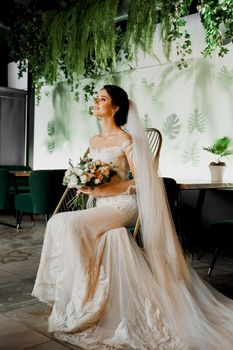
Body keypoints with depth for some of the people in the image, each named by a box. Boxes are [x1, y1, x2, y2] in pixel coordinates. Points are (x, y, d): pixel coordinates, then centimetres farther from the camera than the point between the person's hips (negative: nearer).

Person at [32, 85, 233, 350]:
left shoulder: (126, 139, -7)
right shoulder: (93, 141, 16)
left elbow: (141, 180, -11)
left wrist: (107, 189, -17)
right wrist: (85, 184, 0)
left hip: (121, 205, -7)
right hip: (101, 206, 7)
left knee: (71, 225, -25)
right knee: (58, 223, -14)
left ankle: (82, 297, -11)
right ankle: (72, 293, -5)